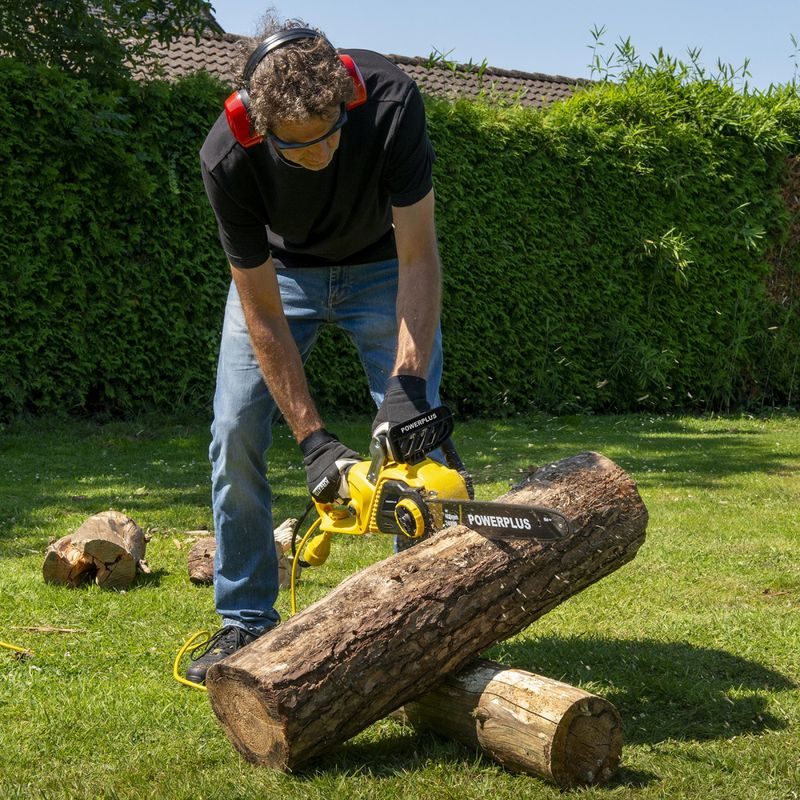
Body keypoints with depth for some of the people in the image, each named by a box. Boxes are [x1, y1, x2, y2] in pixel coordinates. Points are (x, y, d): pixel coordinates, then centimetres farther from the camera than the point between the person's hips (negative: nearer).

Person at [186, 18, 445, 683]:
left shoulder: (390, 101, -37)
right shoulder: (228, 158, -34)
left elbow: (418, 258, -29)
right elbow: (263, 316, -26)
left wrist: (409, 379, -39)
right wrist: (313, 439, -30)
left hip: (381, 263, 0)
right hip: (277, 269, 0)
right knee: (236, 433, -10)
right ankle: (246, 622, 3)